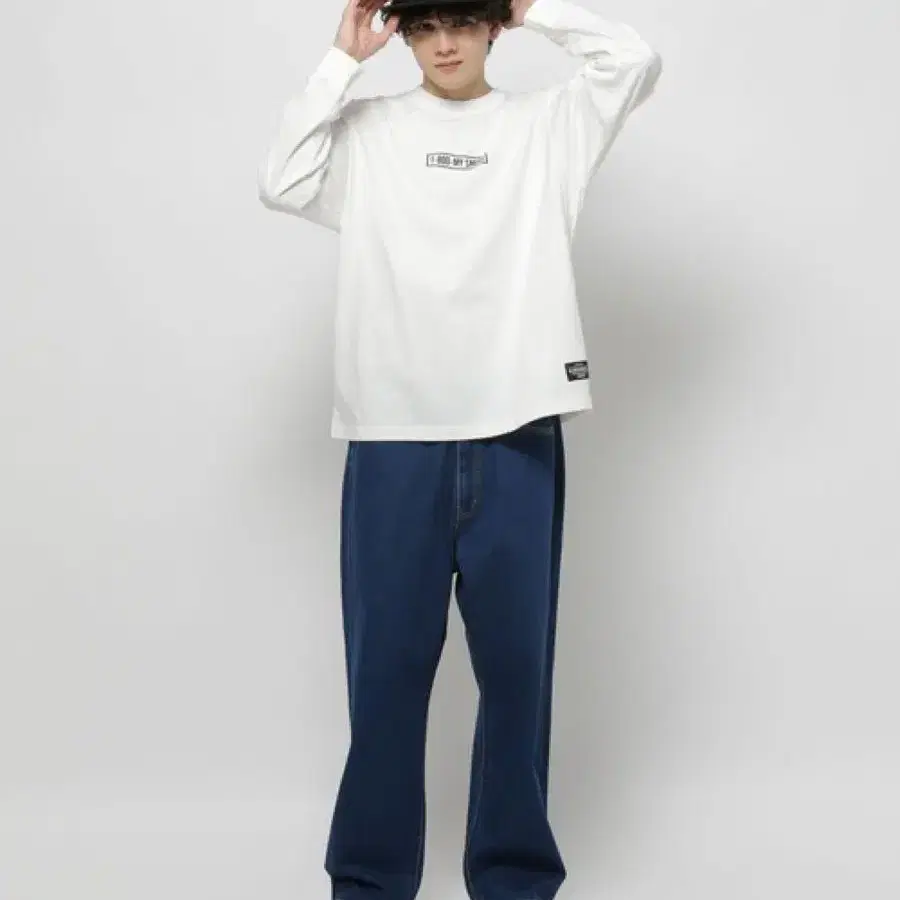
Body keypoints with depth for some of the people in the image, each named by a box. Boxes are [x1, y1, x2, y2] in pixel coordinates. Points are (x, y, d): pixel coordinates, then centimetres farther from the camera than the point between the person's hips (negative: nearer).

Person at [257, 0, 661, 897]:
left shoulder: (544, 124, 11)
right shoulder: (366, 129, 11)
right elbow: (281, 185, -4)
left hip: (517, 436, 0)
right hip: (393, 438, 0)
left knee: (517, 666, 7)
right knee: (386, 669, 5)